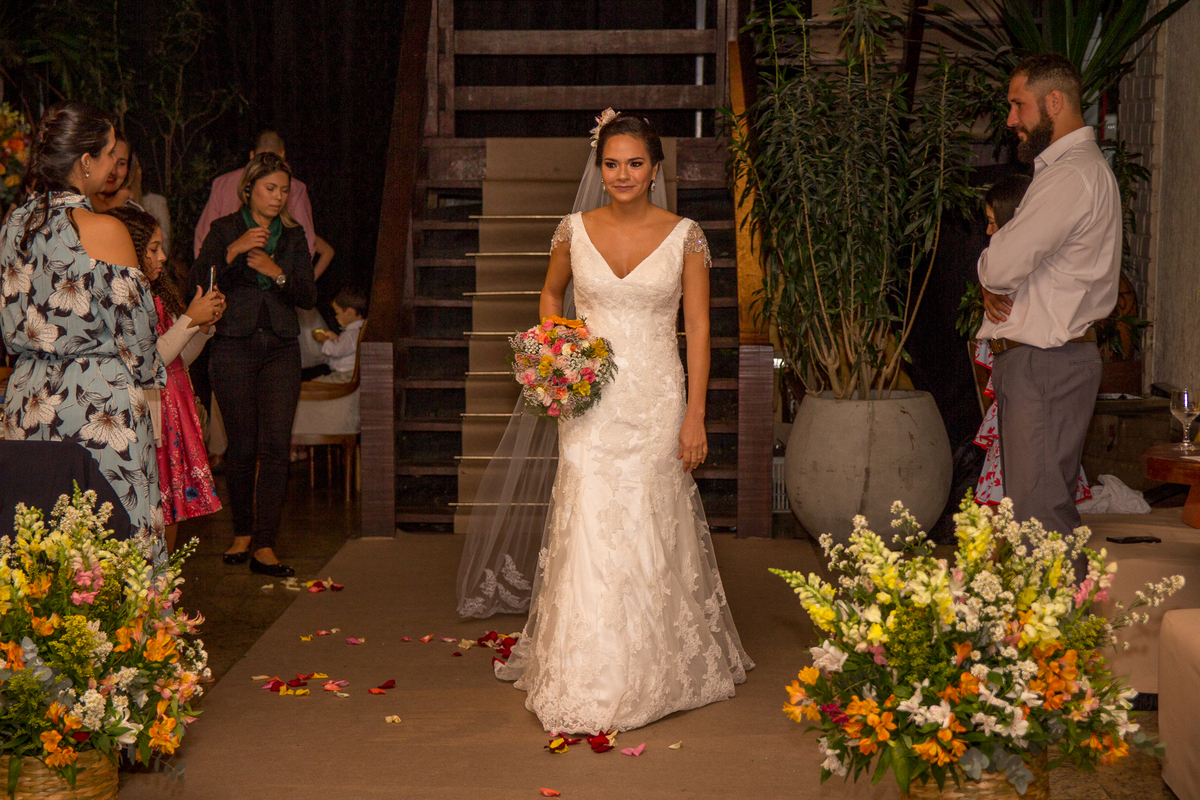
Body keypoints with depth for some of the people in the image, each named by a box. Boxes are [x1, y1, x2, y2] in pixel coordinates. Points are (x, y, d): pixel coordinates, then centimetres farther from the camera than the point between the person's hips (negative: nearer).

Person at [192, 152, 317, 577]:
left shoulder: (293, 235, 12)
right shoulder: (225, 230, 4)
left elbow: (309, 296, 6)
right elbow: (199, 282, -8)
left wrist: (277, 272, -10)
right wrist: (233, 251, -21)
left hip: (281, 349, 2)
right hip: (234, 346, -2)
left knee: (276, 445, -9)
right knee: (242, 446, 0)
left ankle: (264, 546, -7)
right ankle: (242, 533, 20)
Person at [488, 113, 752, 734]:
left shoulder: (685, 236, -2)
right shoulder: (575, 230, 3)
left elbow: (698, 329, -1)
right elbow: (551, 294, 22)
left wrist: (695, 416, -6)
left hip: (655, 399, -1)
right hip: (591, 400, 1)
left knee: (649, 533, 5)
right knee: (589, 531, -3)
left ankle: (654, 675, 22)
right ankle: (584, 682, 5)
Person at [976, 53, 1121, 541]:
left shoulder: (1073, 176, -15)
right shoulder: (1066, 168, 21)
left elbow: (1001, 264, -24)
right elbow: (1011, 264, 21)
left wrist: (991, 279, -1)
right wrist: (996, 287, -1)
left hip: (1045, 366, -11)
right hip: (1040, 358, 11)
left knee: (1038, 517, -12)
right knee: (1049, 507, 12)